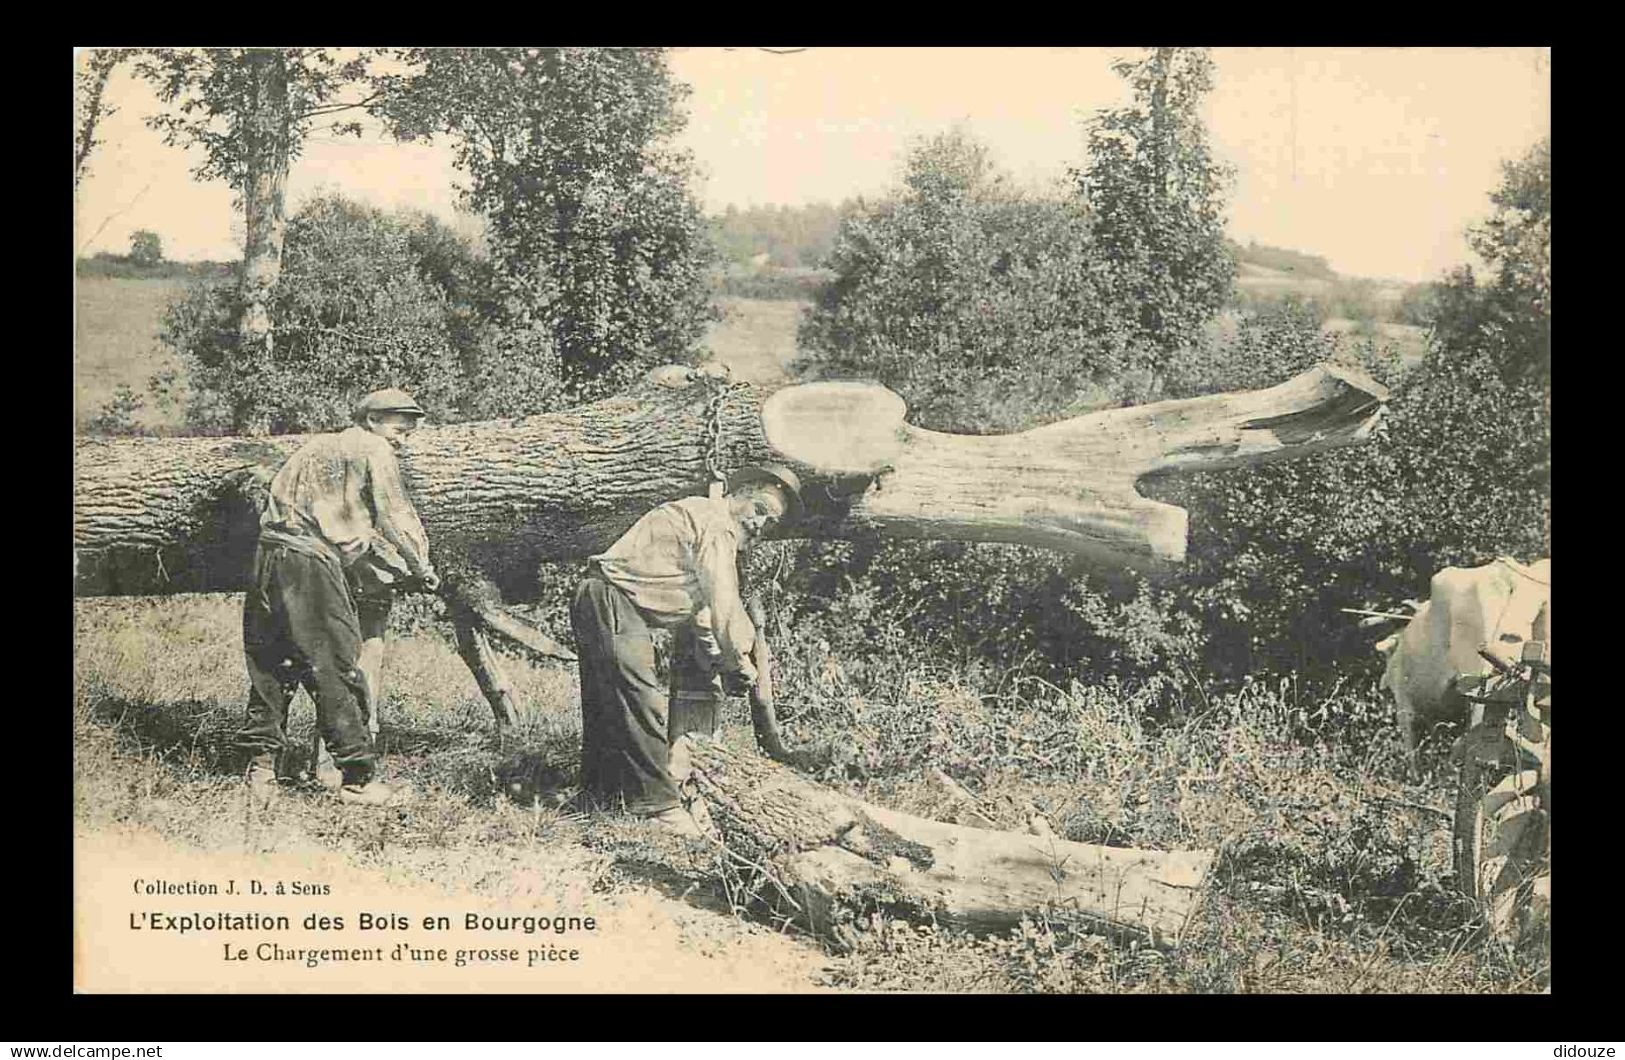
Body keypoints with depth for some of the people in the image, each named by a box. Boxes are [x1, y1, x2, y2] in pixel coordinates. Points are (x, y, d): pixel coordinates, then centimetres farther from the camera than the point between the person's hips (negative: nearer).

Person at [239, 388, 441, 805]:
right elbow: (394, 518, 1)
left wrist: (398, 568, 27)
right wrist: (422, 568, 15)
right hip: (311, 563, -8)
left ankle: (262, 763, 17)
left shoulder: (322, 447, 27)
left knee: (270, 665, 15)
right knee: (337, 669, -4)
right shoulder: (372, 451, 3)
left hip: (269, 559, 8)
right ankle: (358, 778, -2)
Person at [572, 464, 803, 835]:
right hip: (613, 601, -11)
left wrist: (716, 657, 18)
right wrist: (739, 659, -4)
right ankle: (658, 804, -11)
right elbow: (723, 601, -13)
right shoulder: (715, 521, -10)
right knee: (641, 706, -12)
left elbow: (699, 602, 27)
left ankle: (603, 794, 26)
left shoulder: (715, 529, 23)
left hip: (596, 601, 11)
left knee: (607, 706, 17)